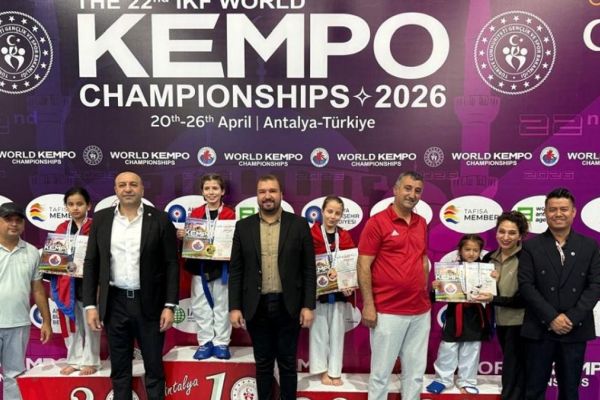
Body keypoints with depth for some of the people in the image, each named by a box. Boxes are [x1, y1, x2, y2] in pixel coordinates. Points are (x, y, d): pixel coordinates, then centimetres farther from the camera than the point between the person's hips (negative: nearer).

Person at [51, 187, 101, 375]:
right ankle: (74, 360, 28)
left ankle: (90, 361, 20)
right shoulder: (61, 229, 9)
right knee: (71, 324, 15)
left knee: (90, 324, 6)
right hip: (66, 284, 5)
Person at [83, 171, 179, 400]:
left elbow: (171, 264, -4)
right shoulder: (101, 219, 3)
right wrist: (90, 305, 0)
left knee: (154, 368, 9)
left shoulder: (160, 219, -4)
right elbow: (91, 264, 5)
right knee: (119, 370, 13)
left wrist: (169, 305, -9)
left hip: (150, 304, -2)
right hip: (114, 303, 2)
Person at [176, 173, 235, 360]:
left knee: (222, 306, 6)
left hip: (221, 266, -3)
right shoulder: (195, 213, 6)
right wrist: (182, 235, -12)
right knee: (200, 306, 7)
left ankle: (221, 343, 17)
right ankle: (205, 342, 18)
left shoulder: (229, 214, -2)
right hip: (199, 266, 3)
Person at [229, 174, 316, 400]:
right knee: (263, 364, 13)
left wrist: (308, 305, -6)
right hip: (256, 307, 1)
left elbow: (309, 269, -1)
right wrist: (234, 307, -2)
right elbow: (236, 271, 3)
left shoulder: (299, 224, -1)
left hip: (288, 306, -1)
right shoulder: (243, 227, 3)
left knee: (288, 363, 11)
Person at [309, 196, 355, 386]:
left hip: (339, 291, 3)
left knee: (337, 331, 11)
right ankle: (323, 370, 24)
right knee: (319, 330, 9)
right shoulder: (311, 234, -9)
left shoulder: (345, 237, 3)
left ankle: (335, 371, 23)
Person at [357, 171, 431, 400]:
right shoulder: (377, 222, -9)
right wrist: (368, 305, -15)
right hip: (387, 312, -6)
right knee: (381, 371, 7)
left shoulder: (422, 223, 10)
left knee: (416, 371, 15)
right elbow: (363, 266, -11)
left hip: (421, 311, 6)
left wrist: (425, 295, 13)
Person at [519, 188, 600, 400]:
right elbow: (526, 285, -7)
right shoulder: (531, 246, 0)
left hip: (575, 331, 2)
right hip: (540, 330, -1)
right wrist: (552, 318, -15)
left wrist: (571, 318, -12)